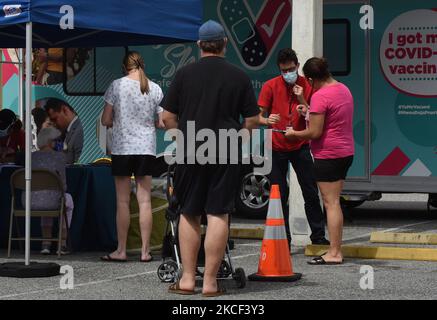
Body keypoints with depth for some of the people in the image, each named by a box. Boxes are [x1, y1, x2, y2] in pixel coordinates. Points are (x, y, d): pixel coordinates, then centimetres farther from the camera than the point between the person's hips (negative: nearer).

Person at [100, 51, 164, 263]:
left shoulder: (117, 86, -5)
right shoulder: (155, 89, 1)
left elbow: (106, 121, -4)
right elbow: (162, 123, 3)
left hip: (122, 148, -2)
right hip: (146, 148, 2)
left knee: (123, 201, 3)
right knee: (145, 200, 5)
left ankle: (121, 251, 6)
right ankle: (145, 251, 6)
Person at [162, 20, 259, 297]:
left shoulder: (185, 74, 2)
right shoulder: (239, 77, 1)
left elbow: (168, 117, 2)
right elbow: (252, 120, 3)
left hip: (190, 153, 1)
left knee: (189, 215, 10)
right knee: (218, 216, 0)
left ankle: (188, 279, 10)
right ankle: (210, 282, -1)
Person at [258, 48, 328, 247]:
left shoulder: (307, 86, 0)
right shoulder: (270, 87, -3)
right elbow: (259, 116, -6)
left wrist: (302, 99, -17)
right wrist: (267, 121, -29)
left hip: (300, 146, 1)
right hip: (277, 147, -1)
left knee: (311, 192, 1)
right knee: (279, 195, 0)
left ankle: (318, 235, 11)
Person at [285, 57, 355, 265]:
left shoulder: (320, 96, -18)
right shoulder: (344, 90, 11)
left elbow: (315, 132, -18)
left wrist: (293, 134, -3)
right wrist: (309, 112, 28)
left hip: (328, 155, -9)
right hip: (346, 152, 9)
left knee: (331, 203, -6)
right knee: (334, 203, 13)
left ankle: (334, 253, -5)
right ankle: (336, 250, 14)